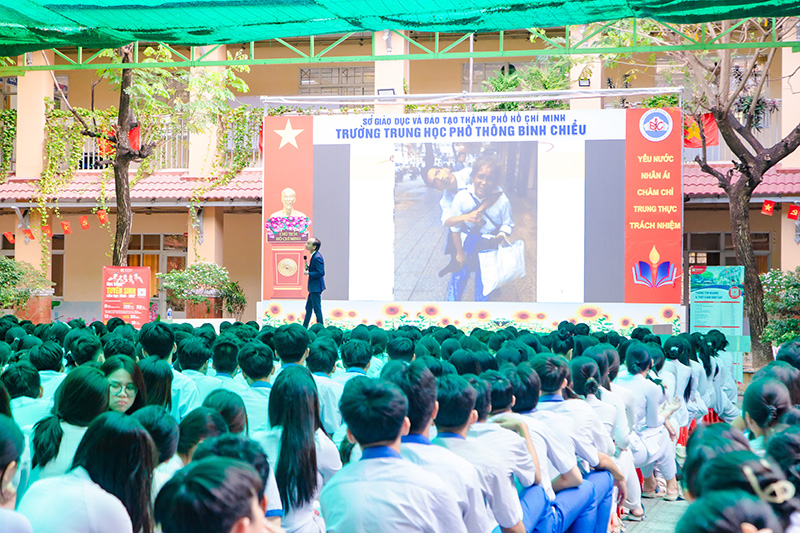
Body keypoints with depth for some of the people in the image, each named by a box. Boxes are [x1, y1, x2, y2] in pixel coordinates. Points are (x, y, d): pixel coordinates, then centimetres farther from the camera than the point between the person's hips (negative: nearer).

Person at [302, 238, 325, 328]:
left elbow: (321, 273, -25)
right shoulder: (314, 256, 11)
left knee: (317, 309, -3)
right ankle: (304, 328, 27)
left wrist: (308, 273, -20)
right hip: (313, 287, 11)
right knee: (308, 308, 18)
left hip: (316, 287, -11)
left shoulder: (317, 257, -21)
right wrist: (308, 268, 5)